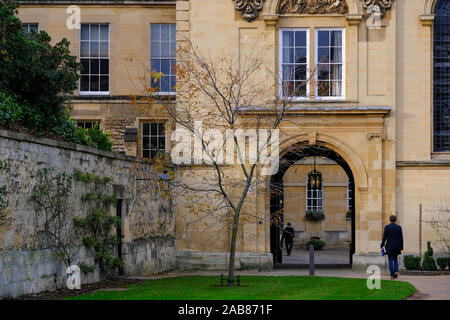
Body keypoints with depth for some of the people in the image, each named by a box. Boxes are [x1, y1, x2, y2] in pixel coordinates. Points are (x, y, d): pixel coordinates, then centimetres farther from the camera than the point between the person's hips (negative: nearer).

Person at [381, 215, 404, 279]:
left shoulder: (387, 227, -5)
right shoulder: (399, 227, 0)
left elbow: (384, 237, -6)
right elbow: (401, 238, 2)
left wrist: (382, 245, 0)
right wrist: (401, 247, 9)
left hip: (389, 246, -2)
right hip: (397, 246, 2)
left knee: (391, 260, 3)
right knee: (395, 259, 18)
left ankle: (392, 275, -1)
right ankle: (396, 271, -1)